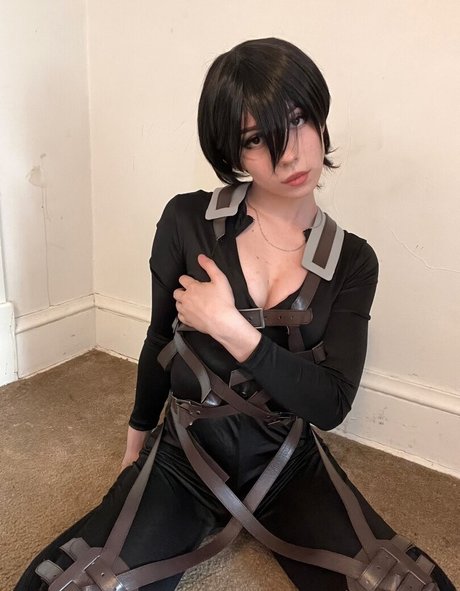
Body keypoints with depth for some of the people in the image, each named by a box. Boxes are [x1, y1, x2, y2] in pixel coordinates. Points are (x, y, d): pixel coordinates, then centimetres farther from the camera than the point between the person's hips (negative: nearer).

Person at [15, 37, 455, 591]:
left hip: (290, 467, 2)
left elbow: (331, 405, -12)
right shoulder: (188, 221, -10)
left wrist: (230, 327, -22)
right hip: (184, 459, -1)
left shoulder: (353, 261, -6)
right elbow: (161, 339, 4)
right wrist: (136, 440, 17)